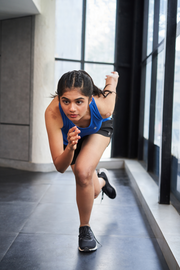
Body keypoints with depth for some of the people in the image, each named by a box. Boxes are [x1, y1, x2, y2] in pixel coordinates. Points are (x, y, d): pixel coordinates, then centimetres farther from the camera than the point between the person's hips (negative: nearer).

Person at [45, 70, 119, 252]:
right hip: (70, 136, 1)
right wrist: (70, 147, -59)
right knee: (92, 192, 9)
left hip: (99, 129, -1)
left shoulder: (102, 106, -43)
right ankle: (101, 180, 50)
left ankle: (85, 228, -2)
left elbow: (111, 80, -17)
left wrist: (112, 78, 7)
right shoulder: (52, 113, -44)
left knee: (83, 171, -29)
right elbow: (60, 167, -39)